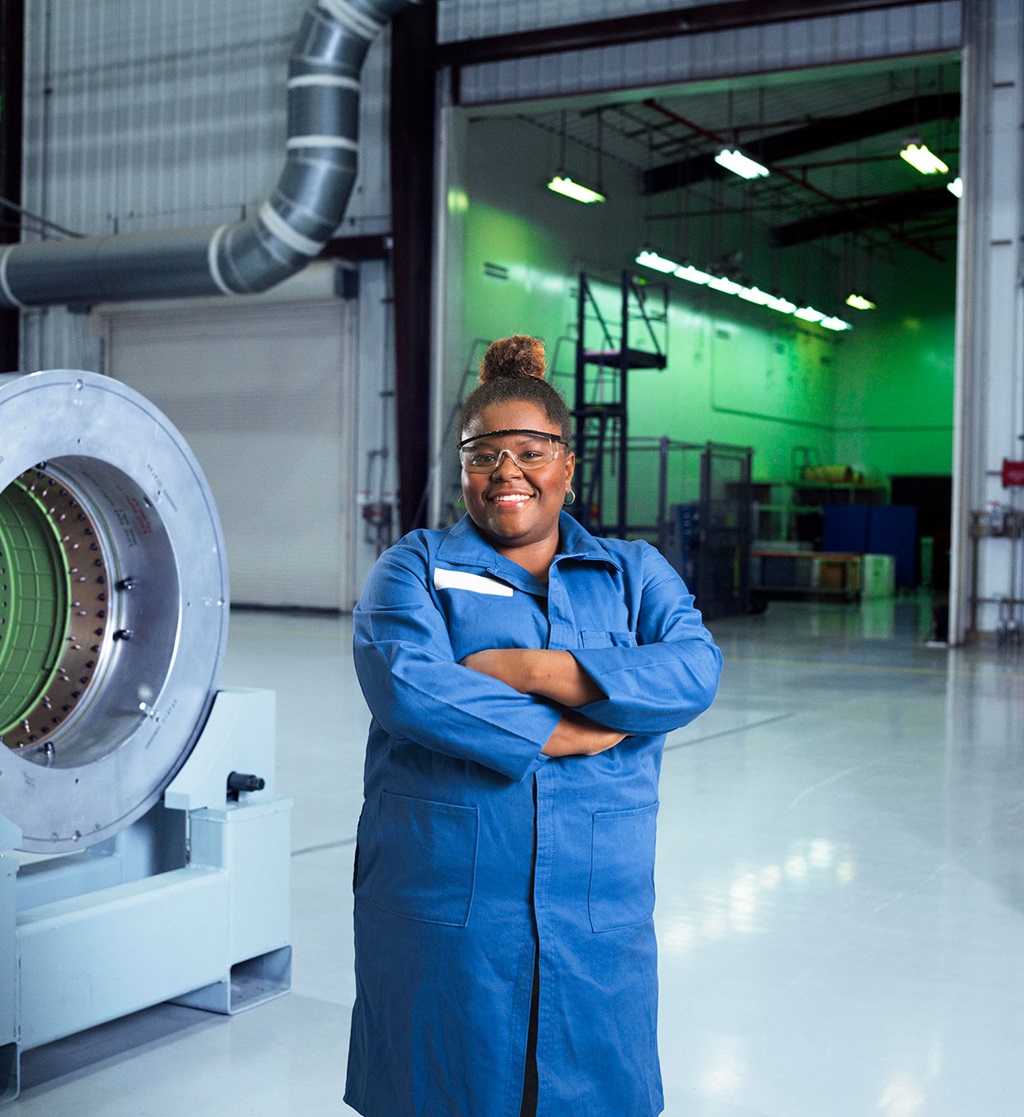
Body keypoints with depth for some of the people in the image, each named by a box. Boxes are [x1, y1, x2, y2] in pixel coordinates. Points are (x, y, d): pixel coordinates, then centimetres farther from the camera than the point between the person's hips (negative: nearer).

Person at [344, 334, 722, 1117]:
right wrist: (572, 732, -14)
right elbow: (408, 687, -15)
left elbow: (695, 672, -9)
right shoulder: (415, 568, 5)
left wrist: (530, 669, -17)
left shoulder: (637, 574, 11)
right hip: (444, 913, -2)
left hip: (597, 918, 2)